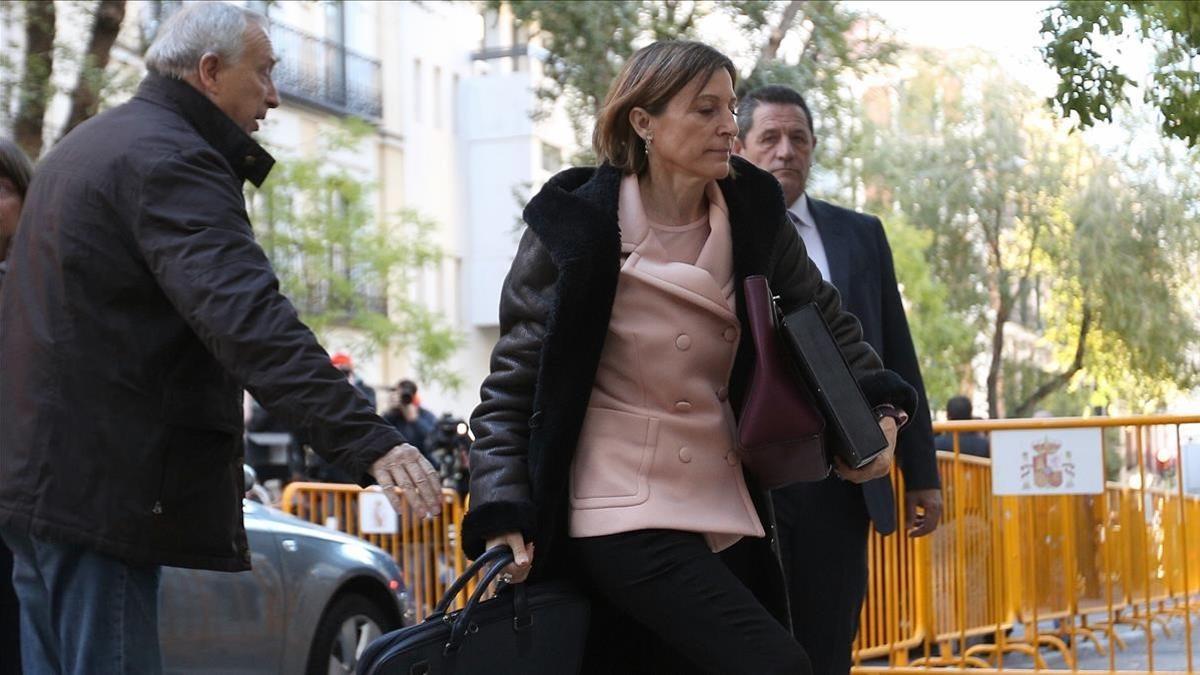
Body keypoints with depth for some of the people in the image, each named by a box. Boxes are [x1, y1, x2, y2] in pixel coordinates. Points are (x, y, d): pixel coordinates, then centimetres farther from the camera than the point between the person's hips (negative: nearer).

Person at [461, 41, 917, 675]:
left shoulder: (754, 213, 4)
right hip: (622, 514, -6)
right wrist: (503, 517, -15)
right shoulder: (574, 229, -8)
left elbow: (824, 318, 21)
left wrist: (878, 408, 8)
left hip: (723, 515, 6)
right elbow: (510, 388, -4)